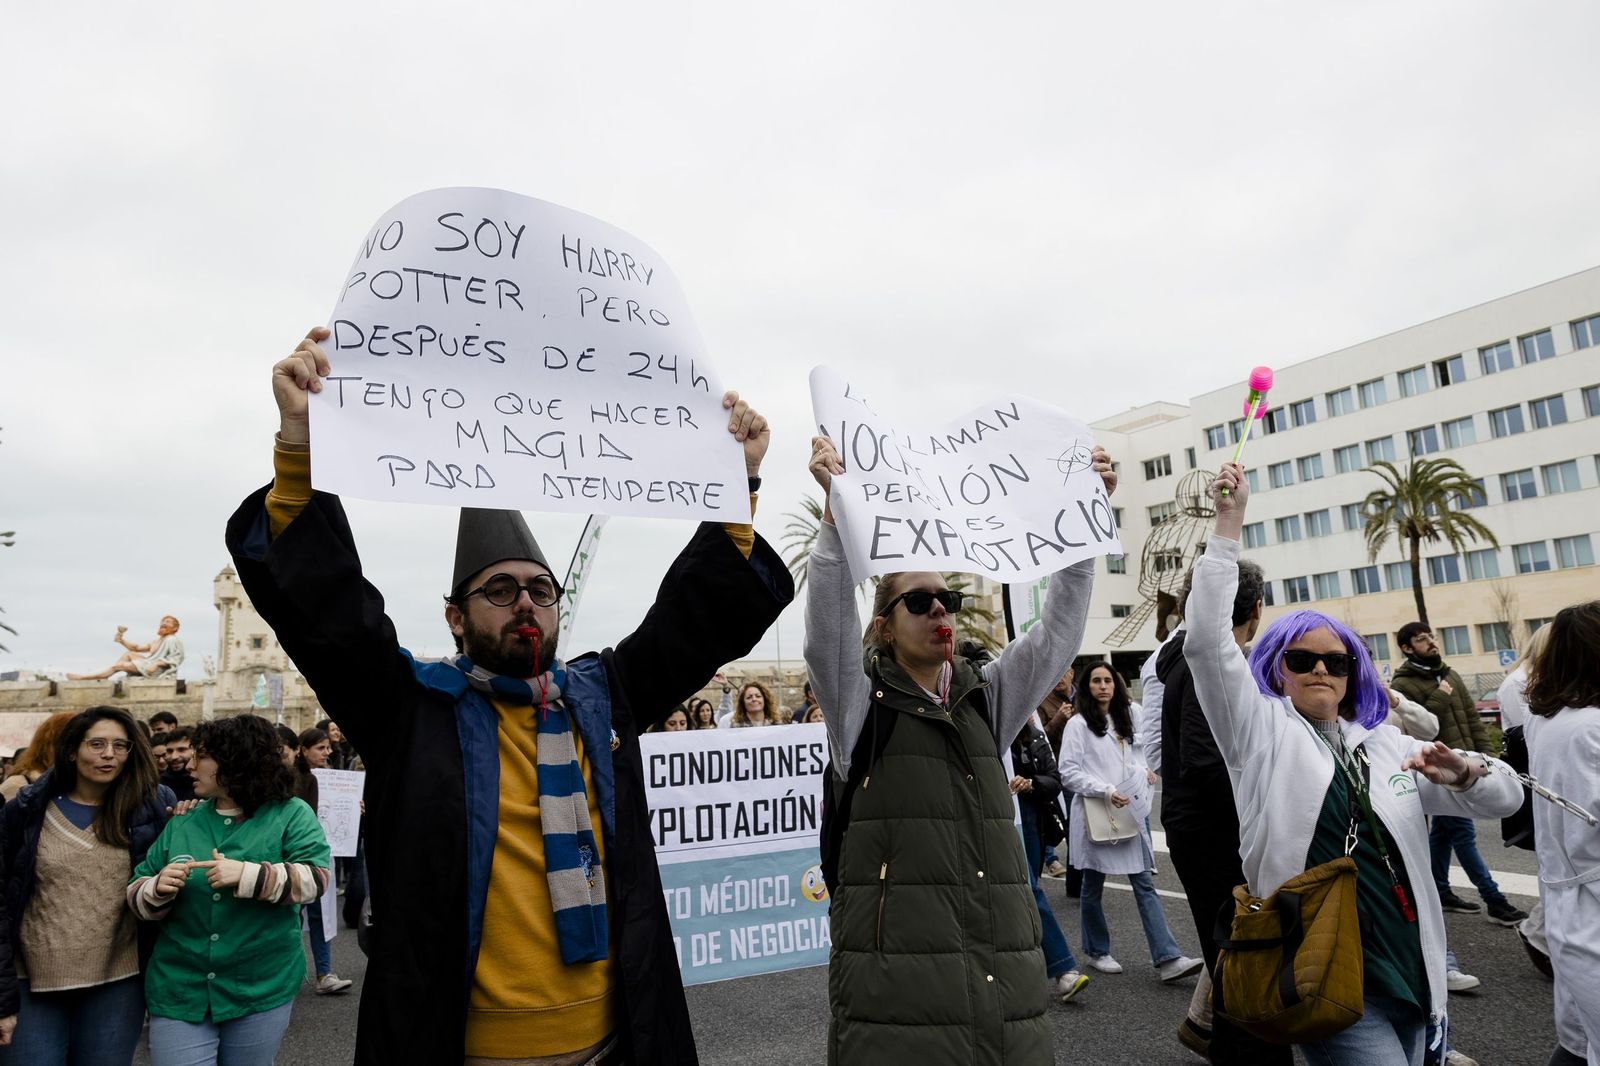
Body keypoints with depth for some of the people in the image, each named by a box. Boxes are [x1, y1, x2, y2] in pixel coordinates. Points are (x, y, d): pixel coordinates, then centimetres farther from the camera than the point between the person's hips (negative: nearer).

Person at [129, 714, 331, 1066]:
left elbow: (316, 878, -17)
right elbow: (136, 895, 7)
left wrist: (247, 874, -28)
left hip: (261, 990, -2)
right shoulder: (181, 824, 6)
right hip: (180, 992, 3)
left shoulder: (291, 814, -7)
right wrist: (159, 890, -15)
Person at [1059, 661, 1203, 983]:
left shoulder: (1124, 720, 15)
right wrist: (1105, 791, -20)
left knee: (1144, 884, 0)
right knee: (1093, 887, 7)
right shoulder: (1078, 724, -6)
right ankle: (1097, 952, 22)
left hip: (1130, 811, 5)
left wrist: (1144, 771, 5)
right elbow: (1068, 773, -11)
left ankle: (1167, 959, -3)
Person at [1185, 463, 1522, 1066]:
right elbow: (1207, 640, -15)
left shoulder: (1385, 744, 15)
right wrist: (1229, 522, -16)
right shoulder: (1262, 730, -1)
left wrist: (1466, 772, -10)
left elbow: (1504, 799, 16)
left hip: (1410, 966, 6)